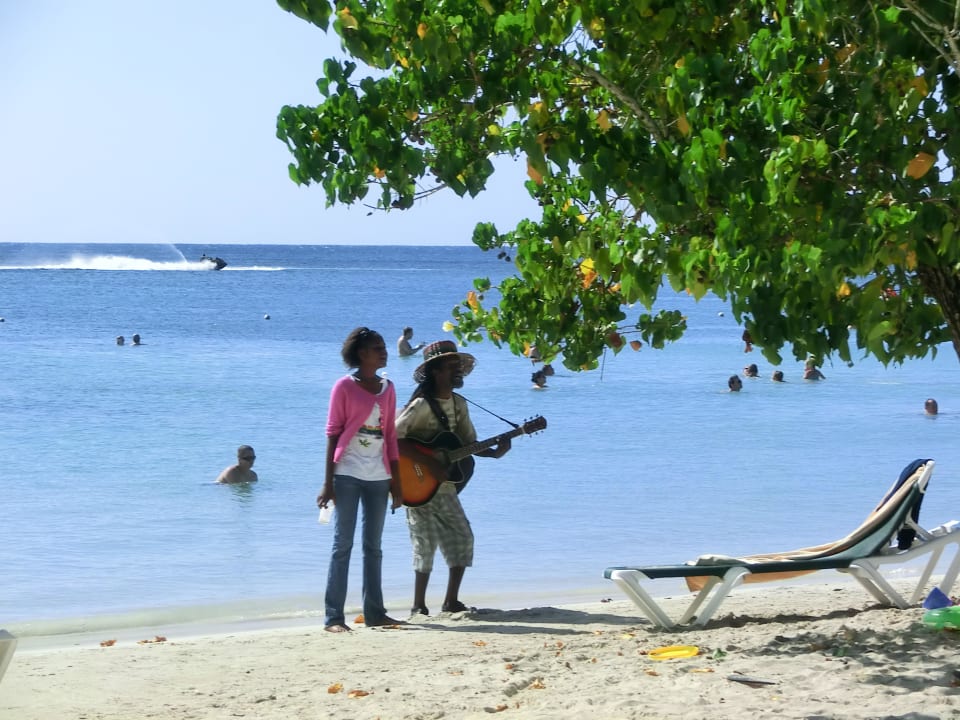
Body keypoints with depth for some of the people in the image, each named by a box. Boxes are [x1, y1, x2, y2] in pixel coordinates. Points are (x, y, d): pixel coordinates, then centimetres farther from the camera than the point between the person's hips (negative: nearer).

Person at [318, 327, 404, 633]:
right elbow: (333, 433, -5)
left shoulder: (388, 388, 12)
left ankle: (374, 613, 15)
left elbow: (390, 436, 14)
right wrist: (328, 482, -10)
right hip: (347, 474, -5)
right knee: (342, 544, -6)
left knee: (373, 547, 9)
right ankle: (333, 616, -5)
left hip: (378, 476, 6)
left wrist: (396, 481, 11)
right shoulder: (345, 386, -4)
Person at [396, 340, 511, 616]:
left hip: (445, 486, 8)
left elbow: (469, 442, 12)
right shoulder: (422, 405, -17)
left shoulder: (458, 404, 9)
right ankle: (418, 607, 8)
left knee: (462, 538, 5)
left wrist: (494, 452, -5)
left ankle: (451, 601, 14)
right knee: (426, 544, -4)